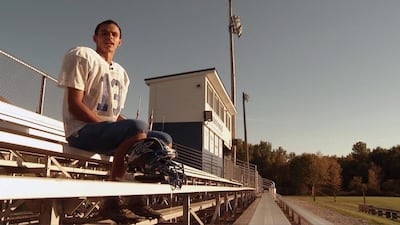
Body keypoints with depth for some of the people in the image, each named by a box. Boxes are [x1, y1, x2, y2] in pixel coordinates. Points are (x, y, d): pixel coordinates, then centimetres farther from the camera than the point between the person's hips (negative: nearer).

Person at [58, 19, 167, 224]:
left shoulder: (121, 73, 19)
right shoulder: (82, 55, -1)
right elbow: (74, 106, -12)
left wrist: (137, 129, -4)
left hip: (110, 132, 8)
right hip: (83, 131, -7)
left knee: (164, 139, -3)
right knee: (139, 127, -33)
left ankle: (136, 198, -4)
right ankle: (111, 201, -25)